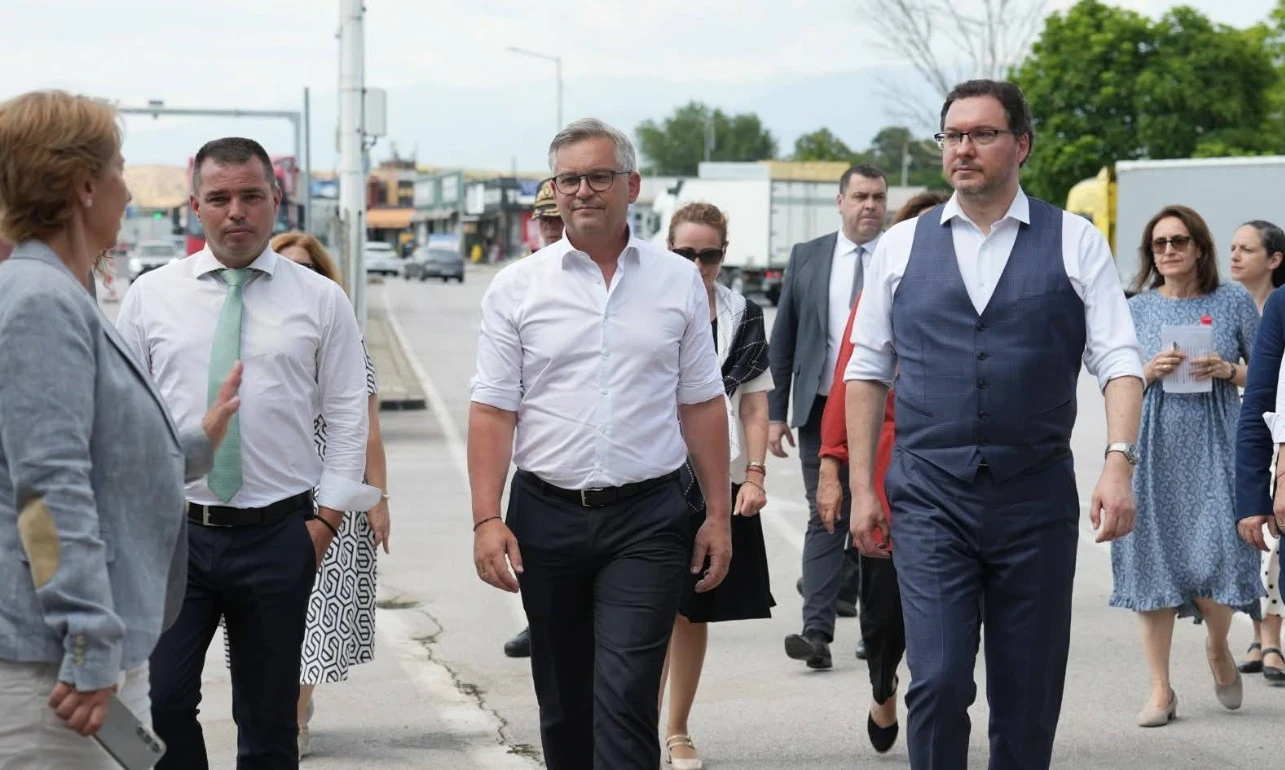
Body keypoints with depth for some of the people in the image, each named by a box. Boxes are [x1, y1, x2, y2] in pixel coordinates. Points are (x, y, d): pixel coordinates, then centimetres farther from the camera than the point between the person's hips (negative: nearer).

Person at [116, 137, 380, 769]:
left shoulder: (321, 301, 3)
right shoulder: (150, 296, 5)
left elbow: (348, 419, 4)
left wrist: (326, 519, -3)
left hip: (278, 536, 0)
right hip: (172, 529, 0)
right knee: (161, 702, -10)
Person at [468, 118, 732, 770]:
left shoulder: (678, 281, 5)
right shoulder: (517, 288, 3)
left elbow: (702, 405, 8)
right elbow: (492, 411, 0)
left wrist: (719, 514, 4)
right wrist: (487, 519, -8)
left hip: (647, 519, -1)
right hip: (547, 515, 1)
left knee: (624, 698, -11)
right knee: (562, 704, 11)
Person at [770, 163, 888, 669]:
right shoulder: (806, 258, 7)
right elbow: (783, 339, 9)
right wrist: (775, 412, 3)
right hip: (822, 411, 1)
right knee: (825, 518, -3)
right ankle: (817, 631, -7)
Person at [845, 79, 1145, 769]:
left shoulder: (1074, 242, 4)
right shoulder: (901, 246, 7)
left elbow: (1118, 362, -3)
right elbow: (867, 372, 10)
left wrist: (1119, 462, -17)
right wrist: (863, 488, 5)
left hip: (1037, 499, 0)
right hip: (929, 498, 0)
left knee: (1029, 699, 6)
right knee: (938, 682, -11)